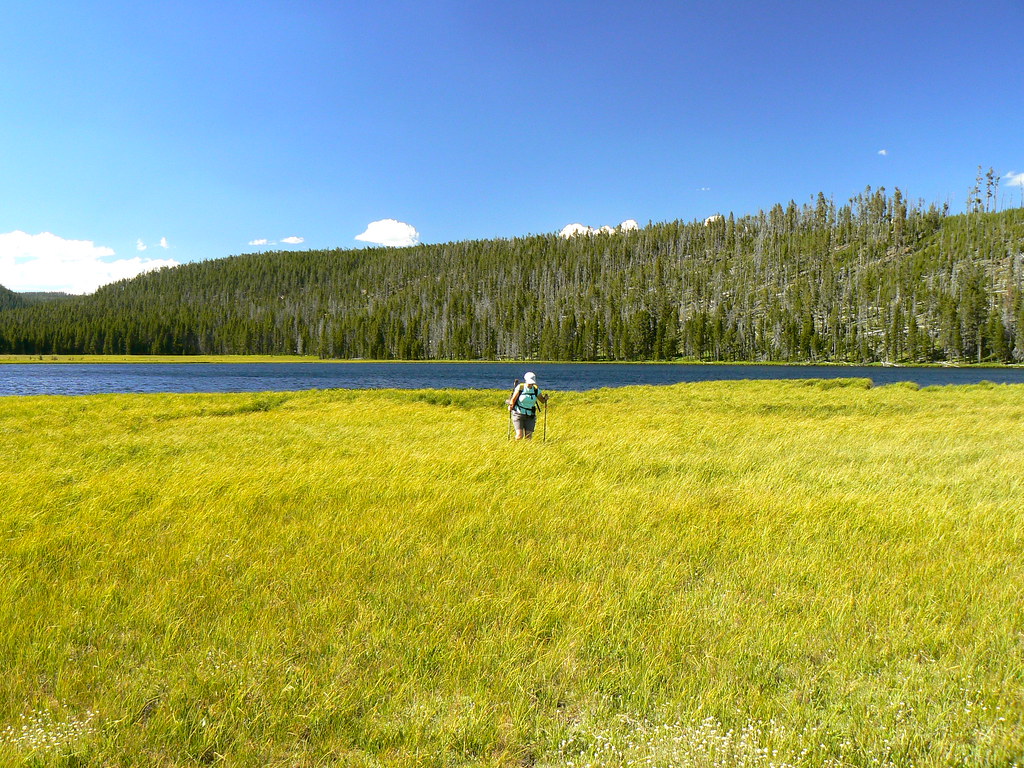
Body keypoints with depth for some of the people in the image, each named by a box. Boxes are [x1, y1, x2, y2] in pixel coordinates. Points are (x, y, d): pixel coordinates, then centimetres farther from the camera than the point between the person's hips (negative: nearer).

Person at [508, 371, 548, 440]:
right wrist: (511, 406, -20)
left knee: (528, 437, -7)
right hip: (519, 414, -3)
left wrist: (545, 398, -13)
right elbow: (513, 399, -3)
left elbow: (542, 401, 8)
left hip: (530, 416, 3)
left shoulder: (536, 389, 0)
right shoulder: (520, 387, -8)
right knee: (520, 435, -14)